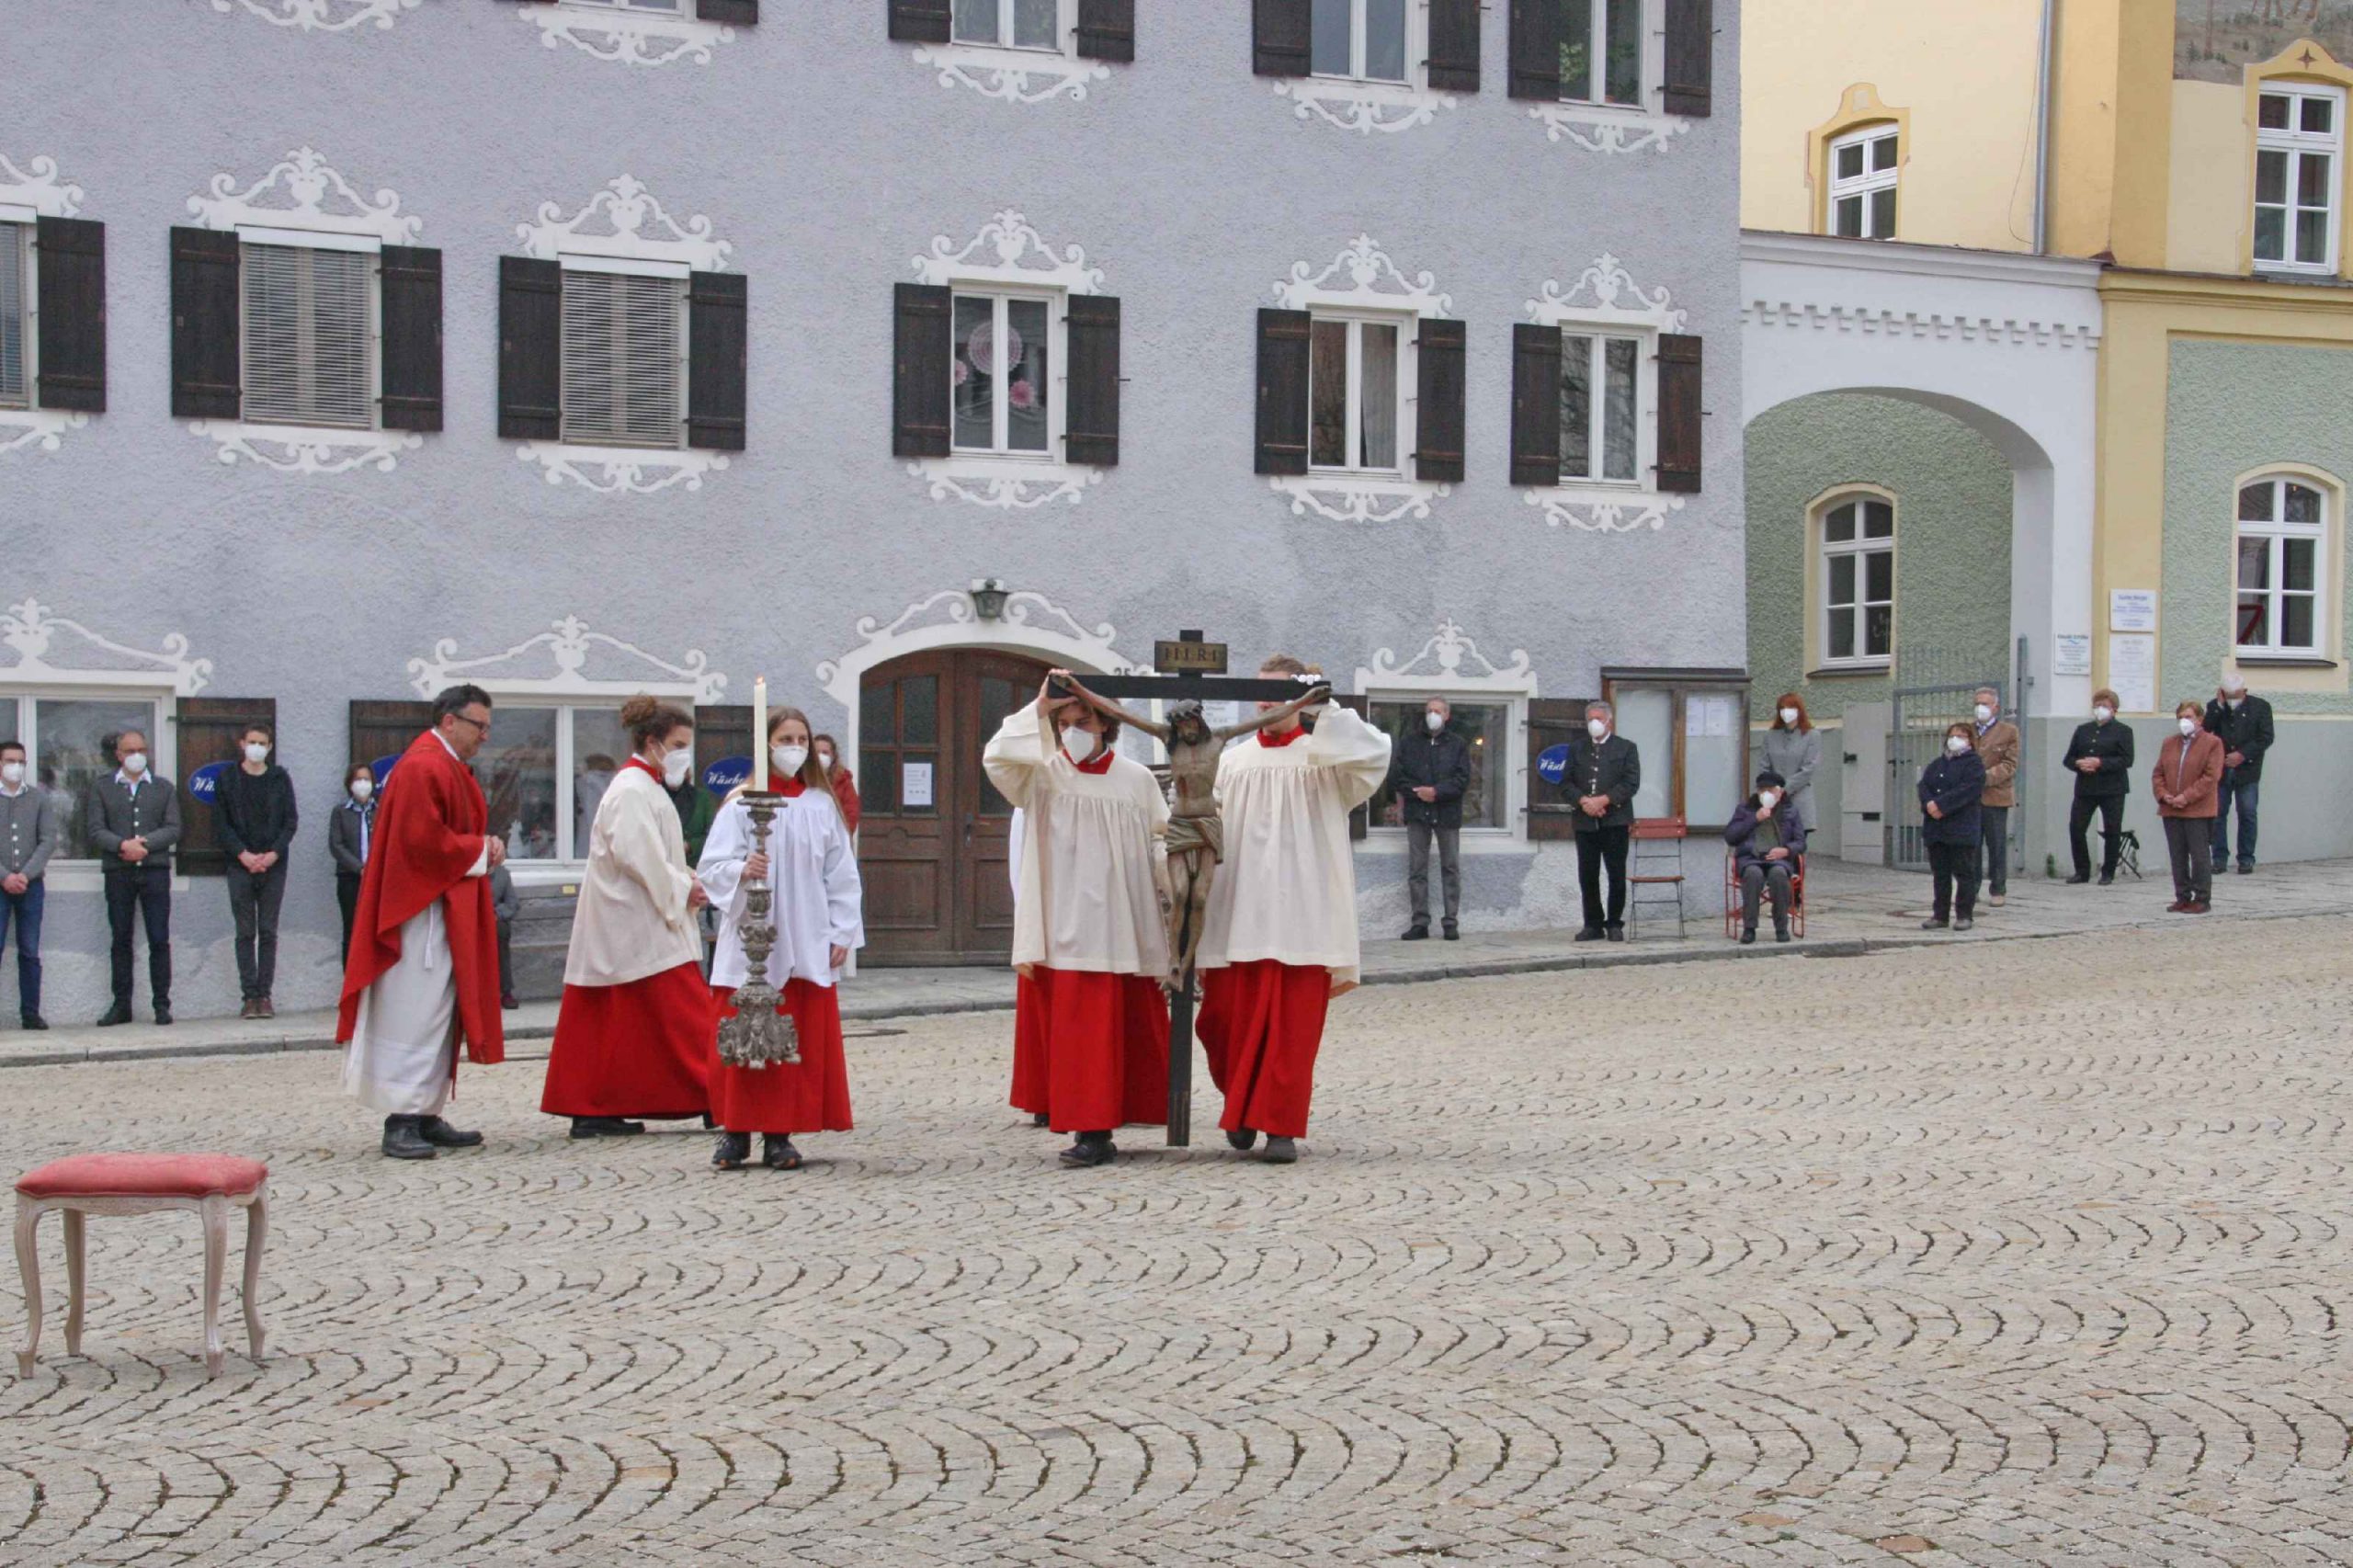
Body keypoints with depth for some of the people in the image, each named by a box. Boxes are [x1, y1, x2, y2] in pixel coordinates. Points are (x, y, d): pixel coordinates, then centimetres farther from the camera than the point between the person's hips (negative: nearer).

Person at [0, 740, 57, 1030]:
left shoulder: (40, 798, 7)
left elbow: (48, 841, 1)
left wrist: (25, 875, -9)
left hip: (31, 884, 2)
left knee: (30, 952, 4)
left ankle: (30, 1013, 7)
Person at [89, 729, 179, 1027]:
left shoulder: (164, 788, 13)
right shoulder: (102, 787, 10)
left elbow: (173, 829, 3)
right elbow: (96, 830, 0)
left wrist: (144, 844, -12)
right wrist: (123, 845, -17)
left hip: (155, 871, 0)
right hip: (118, 872, 0)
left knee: (159, 940, -2)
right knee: (121, 940, 4)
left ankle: (162, 1004, 2)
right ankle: (121, 1005, 9)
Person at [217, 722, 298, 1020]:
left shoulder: (280, 779, 7)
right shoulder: (228, 779, 5)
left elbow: (290, 821, 4)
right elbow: (221, 823, 1)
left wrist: (273, 854, -9)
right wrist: (243, 855, -11)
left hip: (273, 864, 1)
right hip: (240, 866, -1)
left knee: (268, 932, 1)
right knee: (245, 933, 0)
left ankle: (265, 995, 3)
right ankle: (250, 996, 1)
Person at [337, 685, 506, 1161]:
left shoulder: (449, 767, 18)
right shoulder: (422, 768, -15)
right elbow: (423, 840, -22)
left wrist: (484, 846, 3)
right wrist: (480, 850, -11)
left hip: (448, 911, 11)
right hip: (423, 911, -11)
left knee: (440, 1014, 11)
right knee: (415, 1013, -10)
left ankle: (427, 1117, 15)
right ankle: (402, 1122, -9)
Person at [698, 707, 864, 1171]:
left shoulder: (822, 805, 7)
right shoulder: (741, 805, 1)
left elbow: (841, 873, 9)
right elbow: (711, 867, -4)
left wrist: (843, 933, 4)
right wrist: (741, 871, -24)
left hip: (806, 945, 2)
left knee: (801, 1044, 1)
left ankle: (779, 1136, 8)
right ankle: (735, 1132, 10)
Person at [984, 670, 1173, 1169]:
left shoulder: (1137, 780, 5)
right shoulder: (1042, 773, 4)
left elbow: (1162, 848, 8)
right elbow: (996, 757, -15)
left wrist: (1177, 901, 1)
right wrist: (1039, 708, -18)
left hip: (1117, 930, 0)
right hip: (1057, 930, 0)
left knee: (1115, 1030, -1)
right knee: (1071, 1030, 0)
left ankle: (1095, 1131, 4)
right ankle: (1093, 1128, 6)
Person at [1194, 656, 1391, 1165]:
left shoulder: (1324, 758, 3)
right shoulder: (1232, 760, 11)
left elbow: (1375, 752, -17)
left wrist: (1326, 708, -22)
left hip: (1299, 913, -3)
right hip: (1238, 913, 3)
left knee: (1292, 1024, -3)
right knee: (1224, 1018, 2)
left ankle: (1282, 1126, 5)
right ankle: (1243, 1106, 26)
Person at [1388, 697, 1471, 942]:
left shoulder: (1458, 744, 6)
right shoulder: (1409, 741, 9)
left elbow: (1462, 780, -3)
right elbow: (1396, 775, 3)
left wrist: (1437, 791, -16)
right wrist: (1416, 792, -11)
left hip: (1447, 813, -1)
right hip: (1417, 812, 1)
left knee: (1451, 869, 1)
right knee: (1417, 870, 0)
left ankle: (1452, 922, 4)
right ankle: (1420, 922, 4)